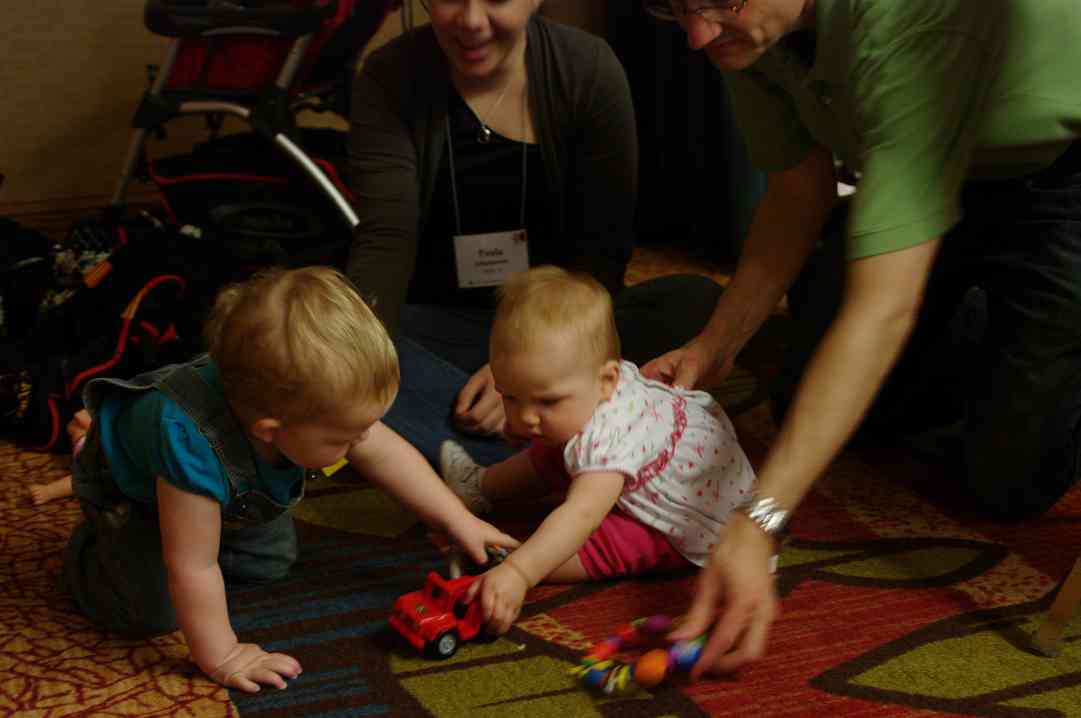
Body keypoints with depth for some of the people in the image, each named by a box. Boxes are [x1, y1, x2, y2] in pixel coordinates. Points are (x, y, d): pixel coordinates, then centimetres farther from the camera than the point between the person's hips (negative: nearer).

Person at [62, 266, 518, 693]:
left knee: (273, 561, 6)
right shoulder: (192, 445, -51)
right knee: (150, 611, -14)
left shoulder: (300, 393, -33)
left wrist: (459, 522, -13)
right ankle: (89, 552, 15)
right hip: (129, 488, -5)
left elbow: (387, 455, -17)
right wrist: (221, 658, -33)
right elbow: (193, 568, -40)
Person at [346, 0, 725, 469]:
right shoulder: (391, 78, -7)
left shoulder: (590, 70, -7)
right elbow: (385, 241, -17)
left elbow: (600, 249, -10)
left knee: (699, 305, -26)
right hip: (440, 328, 0)